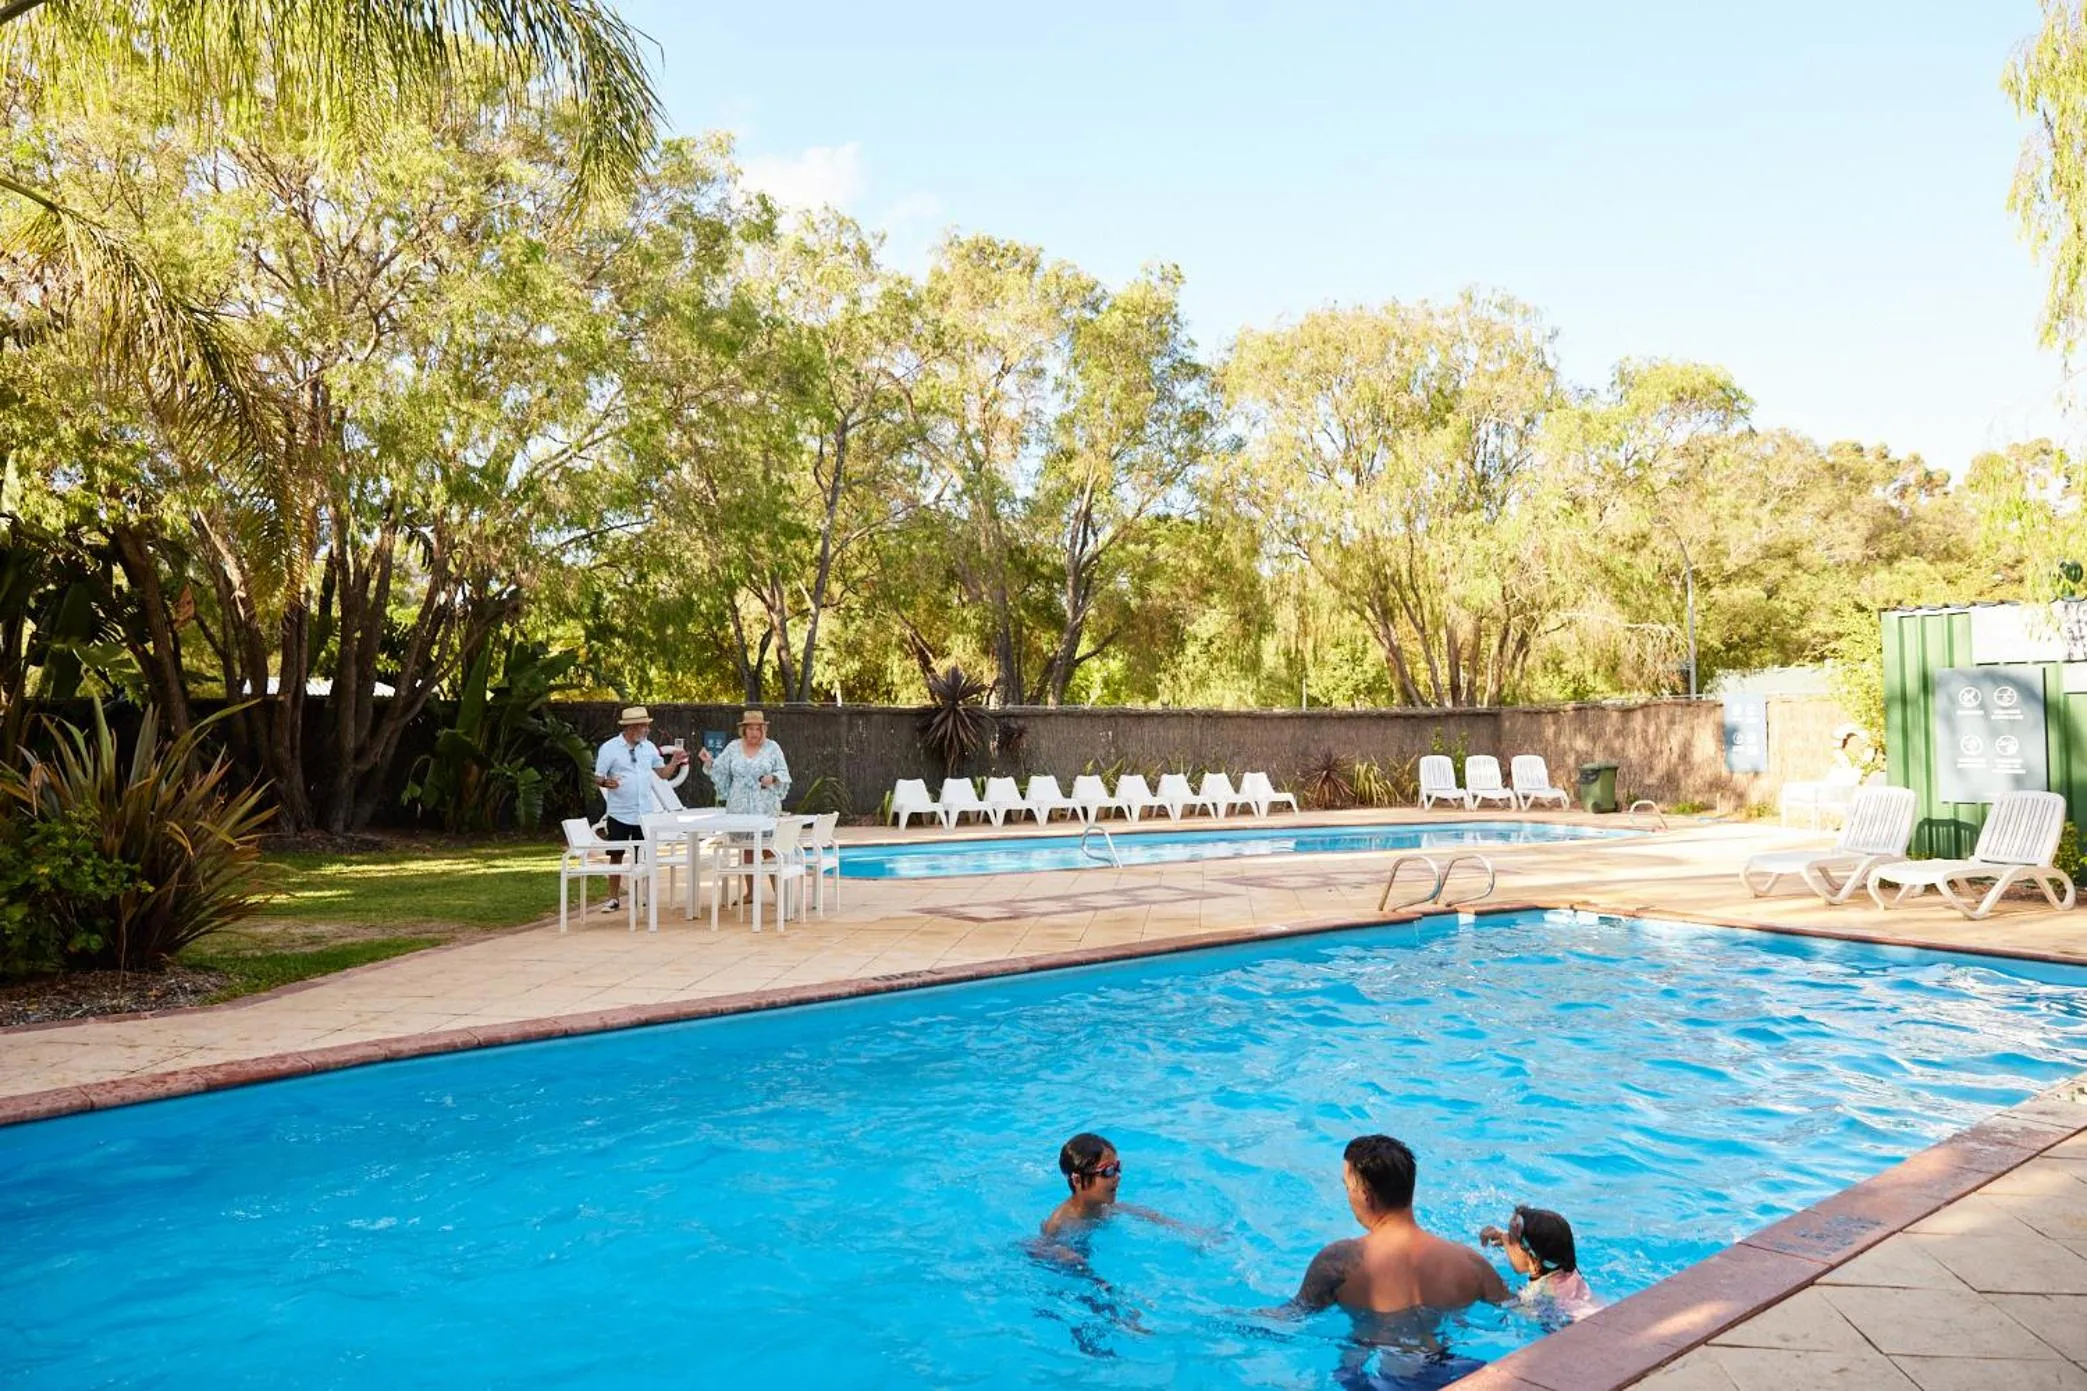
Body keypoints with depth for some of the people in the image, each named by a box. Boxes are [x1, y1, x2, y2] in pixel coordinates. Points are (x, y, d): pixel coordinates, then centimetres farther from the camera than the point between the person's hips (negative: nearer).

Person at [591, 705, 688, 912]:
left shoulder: (648, 747, 7)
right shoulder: (609, 748, -6)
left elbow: (662, 773, 11)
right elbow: (597, 778, -6)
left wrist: (674, 761, -7)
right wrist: (606, 782, -28)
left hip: (644, 813, 4)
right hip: (619, 814, -4)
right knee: (616, 856, 2)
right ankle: (614, 898, 11)